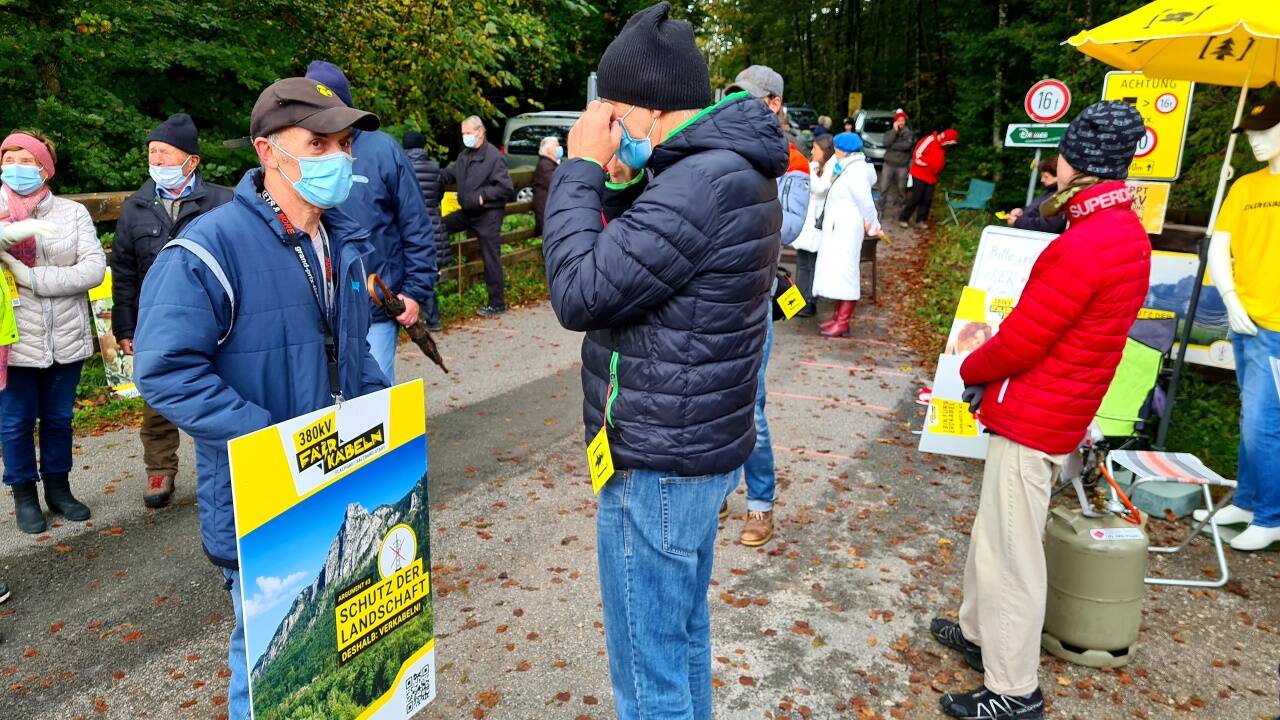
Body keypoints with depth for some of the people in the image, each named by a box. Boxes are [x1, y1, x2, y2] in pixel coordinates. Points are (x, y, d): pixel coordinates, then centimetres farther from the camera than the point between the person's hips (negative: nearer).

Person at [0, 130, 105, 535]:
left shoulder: (72, 212, 1)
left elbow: (95, 267, -9)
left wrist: (33, 278, -16)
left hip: (65, 340, 1)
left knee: (58, 418, 14)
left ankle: (58, 489, 30)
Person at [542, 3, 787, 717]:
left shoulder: (701, 183, -24)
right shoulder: (732, 168, 9)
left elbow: (580, 294, -24)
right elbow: (628, 255, 14)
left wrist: (581, 168, -14)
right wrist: (617, 179, -2)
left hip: (656, 467, -10)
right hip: (700, 446, 10)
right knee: (684, 634, 25)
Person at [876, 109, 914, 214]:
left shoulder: (910, 133, 0)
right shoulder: (890, 132, 6)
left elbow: (907, 145, -18)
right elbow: (886, 143, -14)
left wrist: (892, 145, -10)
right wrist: (895, 130, -16)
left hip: (902, 165, -1)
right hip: (889, 163, 1)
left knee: (901, 188, 11)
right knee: (883, 187, -4)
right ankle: (879, 208, 1)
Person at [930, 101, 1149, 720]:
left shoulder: (1082, 247, -24)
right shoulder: (1127, 233, 8)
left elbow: (1019, 342, -20)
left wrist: (971, 371, 0)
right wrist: (994, 377, 9)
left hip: (1031, 420, -10)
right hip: (1056, 409, 10)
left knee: (1009, 553, 1)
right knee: (993, 534, 22)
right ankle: (978, 632, 39)